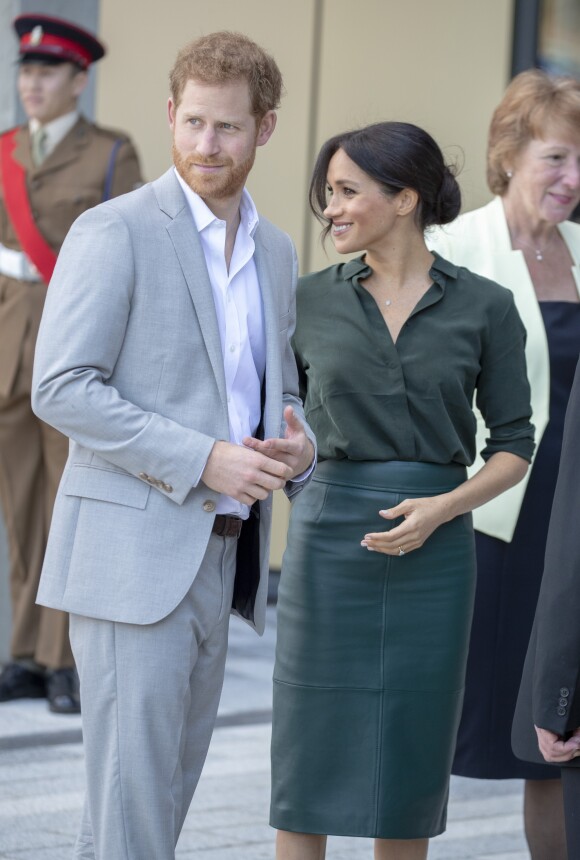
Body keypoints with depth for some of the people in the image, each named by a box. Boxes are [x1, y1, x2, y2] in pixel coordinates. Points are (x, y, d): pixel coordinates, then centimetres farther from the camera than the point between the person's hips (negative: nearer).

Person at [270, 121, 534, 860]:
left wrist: (444, 506, -11)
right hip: (329, 541, 1)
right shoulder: (309, 301, 4)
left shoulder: (485, 308, 0)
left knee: (410, 764, 6)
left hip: (434, 548, 0)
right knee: (309, 752, 2)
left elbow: (515, 443, 3)